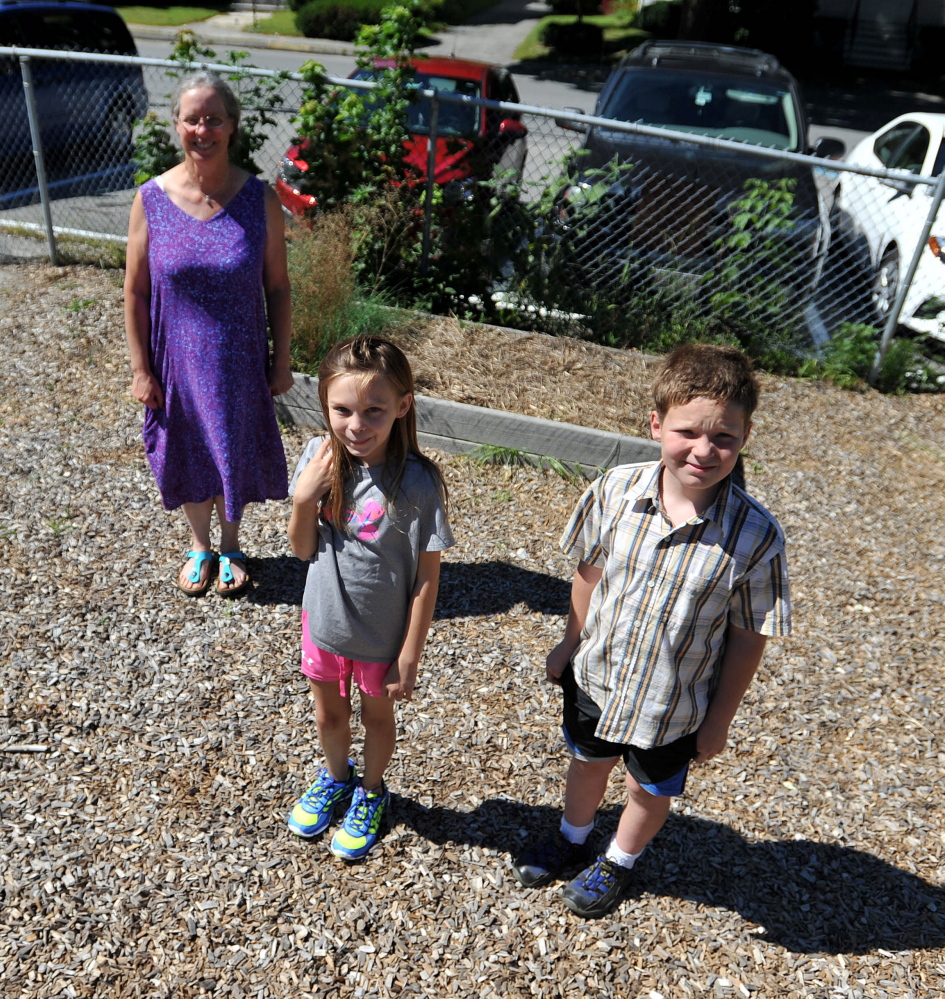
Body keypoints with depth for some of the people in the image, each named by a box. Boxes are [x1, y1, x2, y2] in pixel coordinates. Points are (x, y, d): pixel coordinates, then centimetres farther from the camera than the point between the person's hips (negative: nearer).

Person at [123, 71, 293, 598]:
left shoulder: (260, 199, -11)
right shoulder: (152, 199, -10)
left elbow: (277, 287, -4)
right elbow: (136, 292, -4)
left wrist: (282, 361, -3)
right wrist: (141, 369, -3)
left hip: (239, 362, 0)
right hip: (178, 361, 1)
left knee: (235, 453, 16)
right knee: (189, 455, 18)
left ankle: (230, 547, 42)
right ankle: (200, 545, 44)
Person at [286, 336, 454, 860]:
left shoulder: (416, 482, -28)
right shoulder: (320, 458, -15)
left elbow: (427, 577, -18)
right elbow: (303, 550, -5)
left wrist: (409, 658, -13)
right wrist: (303, 498, -24)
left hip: (381, 635, -3)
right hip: (324, 621, 4)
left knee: (376, 717, 24)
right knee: (328, 713, 27)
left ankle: (371, 792, 53)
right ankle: (335, 777, 58)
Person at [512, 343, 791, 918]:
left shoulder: (755, 536, -27)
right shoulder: (615, 492, -20)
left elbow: (749, 636, -15)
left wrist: (720, 720, -6)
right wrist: (571, 642, 8)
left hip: (673, 708, -2)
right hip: (595, 678, 2)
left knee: (652, 788, 24)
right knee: (588, 762, 28)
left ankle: (619, 862, 56)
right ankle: (572, 841, 59)